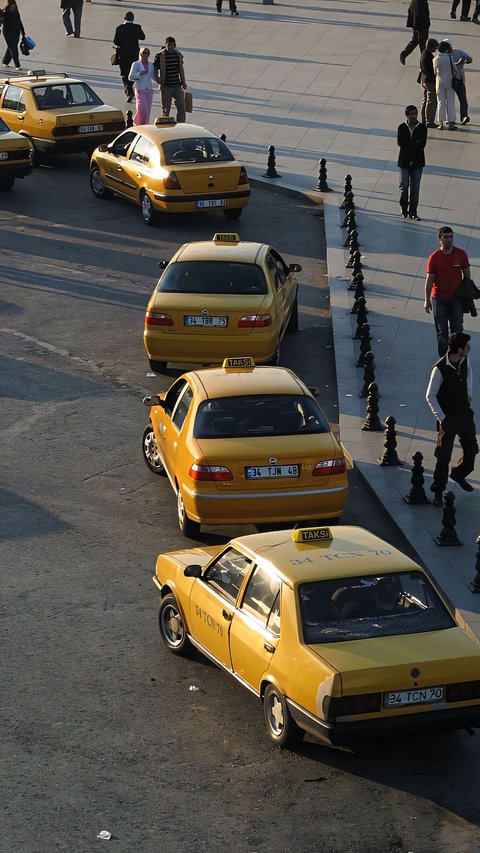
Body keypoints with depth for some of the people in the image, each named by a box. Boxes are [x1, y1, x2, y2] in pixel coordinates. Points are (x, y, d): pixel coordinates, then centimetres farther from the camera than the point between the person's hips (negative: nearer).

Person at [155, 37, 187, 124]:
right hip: (166, 86, -4)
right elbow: (155, 70, -4)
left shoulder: (178, 55, 6)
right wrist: (159, 81, -14)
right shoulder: (160, 56, -9)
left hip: (177, 85, 4)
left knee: (181, 105, 3)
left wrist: (183, 82, 14)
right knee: (166, 108, 3)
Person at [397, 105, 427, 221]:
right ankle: (404, 207, 14)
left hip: (417, 161, 0)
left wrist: (408, 144, -15)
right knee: (404, 186, -8)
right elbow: (400, 142, -11)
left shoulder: (422, 128, 1)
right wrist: (415, 144, -14)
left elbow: (422, 144, -10)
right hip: (404, 160, 0)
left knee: (415, 188, 2)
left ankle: (413, 211, 9)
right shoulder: (402, 127, 2)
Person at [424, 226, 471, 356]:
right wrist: (427, 300, -7)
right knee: (442, 332, 5)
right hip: (439, 299, -1)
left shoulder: (461, 254, -4)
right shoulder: (434, 257, -8)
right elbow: (429, 279, -5)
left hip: (456, 298, 1)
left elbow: (467, 274, 6)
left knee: (457, 331, 5)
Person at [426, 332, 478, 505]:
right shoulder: (440, 369, -26)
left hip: (465, 413, 6)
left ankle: (458, 475, 44)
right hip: (449, 418, -6)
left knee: (471, 449, 16)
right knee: (444, 456, 1)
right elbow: (430, 396, -17)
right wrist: (442, 418, -16)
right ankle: (438, 491, 17)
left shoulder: (465, 360, -6)